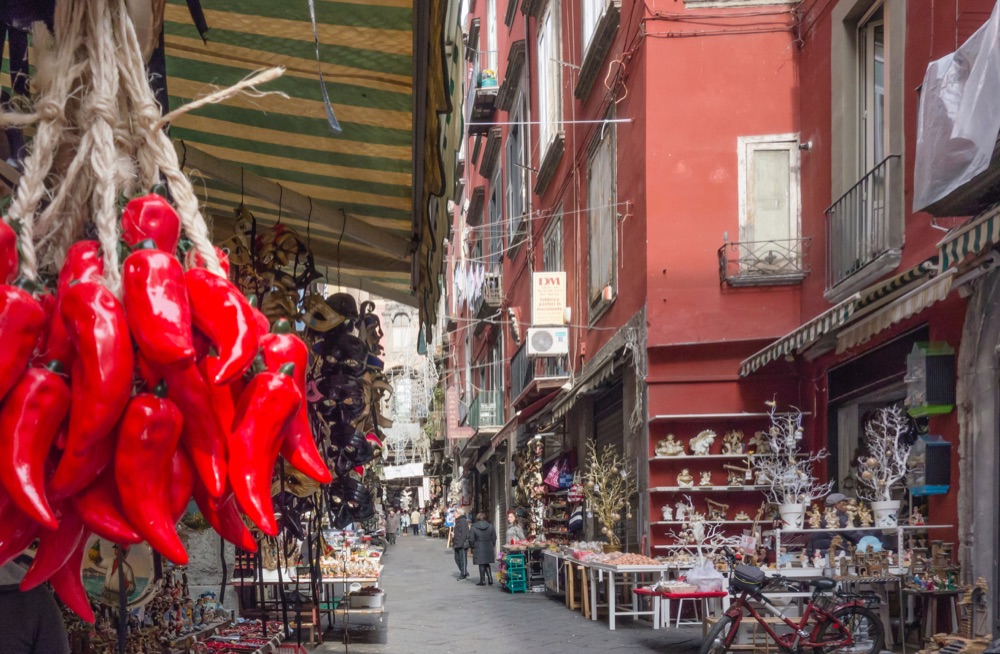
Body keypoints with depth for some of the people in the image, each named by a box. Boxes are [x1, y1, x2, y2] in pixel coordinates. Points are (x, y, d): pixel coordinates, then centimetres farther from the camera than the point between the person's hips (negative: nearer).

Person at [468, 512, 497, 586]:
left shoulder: (473, 528, -7)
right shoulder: (490, 527, 3)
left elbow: (471, 540, -7)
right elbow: (494, 538, 6)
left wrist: (472, 547, 7)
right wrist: (492, 546, 16)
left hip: (479, 549, -3)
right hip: (489, 549, 3)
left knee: (481, 565, 3)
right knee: (487, 564, 15)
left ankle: (482, 581, 5)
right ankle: (490, 579, 5)